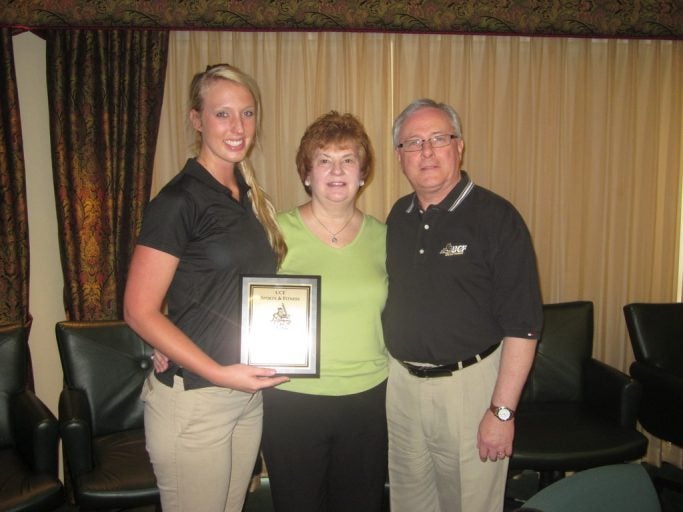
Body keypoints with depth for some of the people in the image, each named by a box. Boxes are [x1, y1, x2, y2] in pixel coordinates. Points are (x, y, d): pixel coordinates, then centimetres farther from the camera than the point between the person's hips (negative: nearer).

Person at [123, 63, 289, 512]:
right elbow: (140, 311, -15)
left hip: (248, 395, 7)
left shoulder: (249, 196, 8)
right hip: (192, 400, -7)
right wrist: (219, 374, -20)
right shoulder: (179, 200, -14)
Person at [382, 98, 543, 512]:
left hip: (469, 384, -5)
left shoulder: (496, 217, -13)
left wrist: (503, 411, -16)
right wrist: (397, 371, 9)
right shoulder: (398, 217, 6)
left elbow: (522, 324, -14)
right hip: (402, 380, 6)